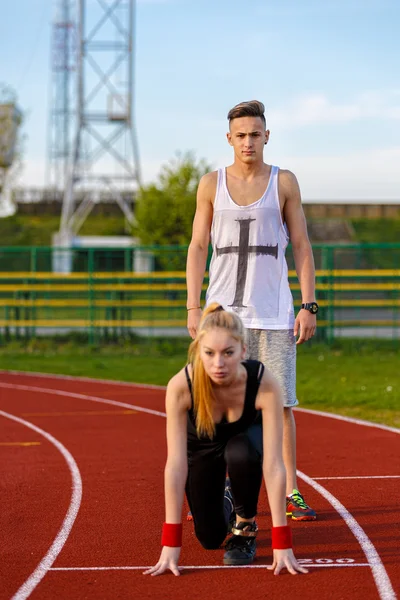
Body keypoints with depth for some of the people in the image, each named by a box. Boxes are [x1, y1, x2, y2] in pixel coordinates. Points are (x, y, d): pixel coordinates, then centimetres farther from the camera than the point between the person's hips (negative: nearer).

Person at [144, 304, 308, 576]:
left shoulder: (264, 383, -38)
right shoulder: (181, 386, -38)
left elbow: (273, 464, -38)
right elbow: (176, 463, -36)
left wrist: (282, 544, -41)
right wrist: (171, 545, -39)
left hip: (245, 435, -1)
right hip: (201, 444, 1)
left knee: (241, 454, -37)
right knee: (210, 538, -5)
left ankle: (246, 527, -7)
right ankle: (226, 501, 32)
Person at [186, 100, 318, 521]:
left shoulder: (284, 183, 5)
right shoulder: (212, 184, 6)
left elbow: (301, 247, 6)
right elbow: (197, 247, 7)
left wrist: (308, 305, -2)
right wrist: (193, 307, -1)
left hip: (273, 313, 0)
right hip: (222, 310, 1)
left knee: (281, 403, -1)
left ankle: (290, 493, 6)